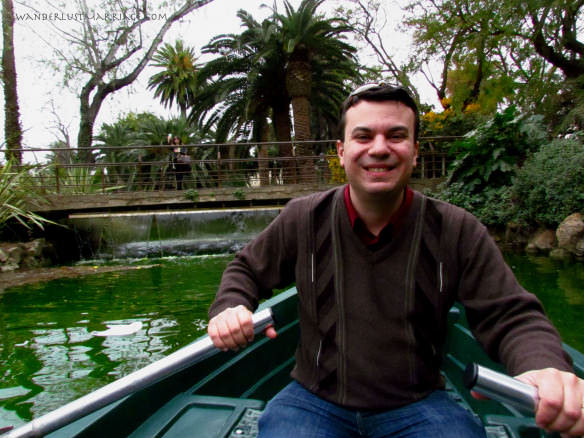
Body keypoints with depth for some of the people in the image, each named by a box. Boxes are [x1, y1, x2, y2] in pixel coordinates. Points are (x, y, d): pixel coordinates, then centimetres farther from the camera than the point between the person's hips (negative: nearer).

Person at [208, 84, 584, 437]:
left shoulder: (458, 231, -5)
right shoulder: (302, 220, -4)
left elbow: (510, 315, -5)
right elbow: (247, 271, 10)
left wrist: (544, 363, -28)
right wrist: (230, 307, -12)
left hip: (418, 406, 1)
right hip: (315, 401, 0)